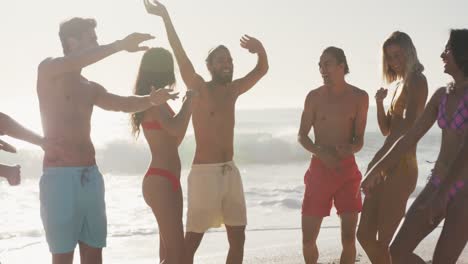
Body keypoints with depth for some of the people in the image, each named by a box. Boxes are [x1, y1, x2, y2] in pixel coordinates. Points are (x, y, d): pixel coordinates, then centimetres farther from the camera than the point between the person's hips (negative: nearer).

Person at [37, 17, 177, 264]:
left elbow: (124, 104, 8)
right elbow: (72, 63, -20)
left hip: (91, 176, 6)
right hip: (60, 176, -6)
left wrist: (151, 99, -13)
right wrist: (120, 45, -23)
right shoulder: (48, 70, 0)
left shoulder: (91, 88, 19)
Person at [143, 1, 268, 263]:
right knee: (192, 241, -5)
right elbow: (181, 56, -19)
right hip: (204, 172, -7)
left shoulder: (233, 90, 11)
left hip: (230, 171, 7)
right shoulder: (199, 87, -6)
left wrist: (261, 50, -7)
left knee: (238, 238, 9)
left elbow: (262, 69, 16)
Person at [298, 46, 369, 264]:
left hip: (348, 170, 0)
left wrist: (350, 148, -23)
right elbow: (301, 136, 3)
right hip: (319, 169, 0)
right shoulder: (314, 96, -1)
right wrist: (320, 152, -16)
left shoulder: (359, 97, -1)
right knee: (308, 238, 0)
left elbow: (359, 139, 1)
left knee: (349, 238, -3)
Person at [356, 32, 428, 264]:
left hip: (401, 166, -9)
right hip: (385, 164, 9)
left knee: (384, 241, -7)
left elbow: (410, 127, -17)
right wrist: (380, 103, 4)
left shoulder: (417, 81, -7)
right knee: (365, 235, 10)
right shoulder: (398, 84, 19)